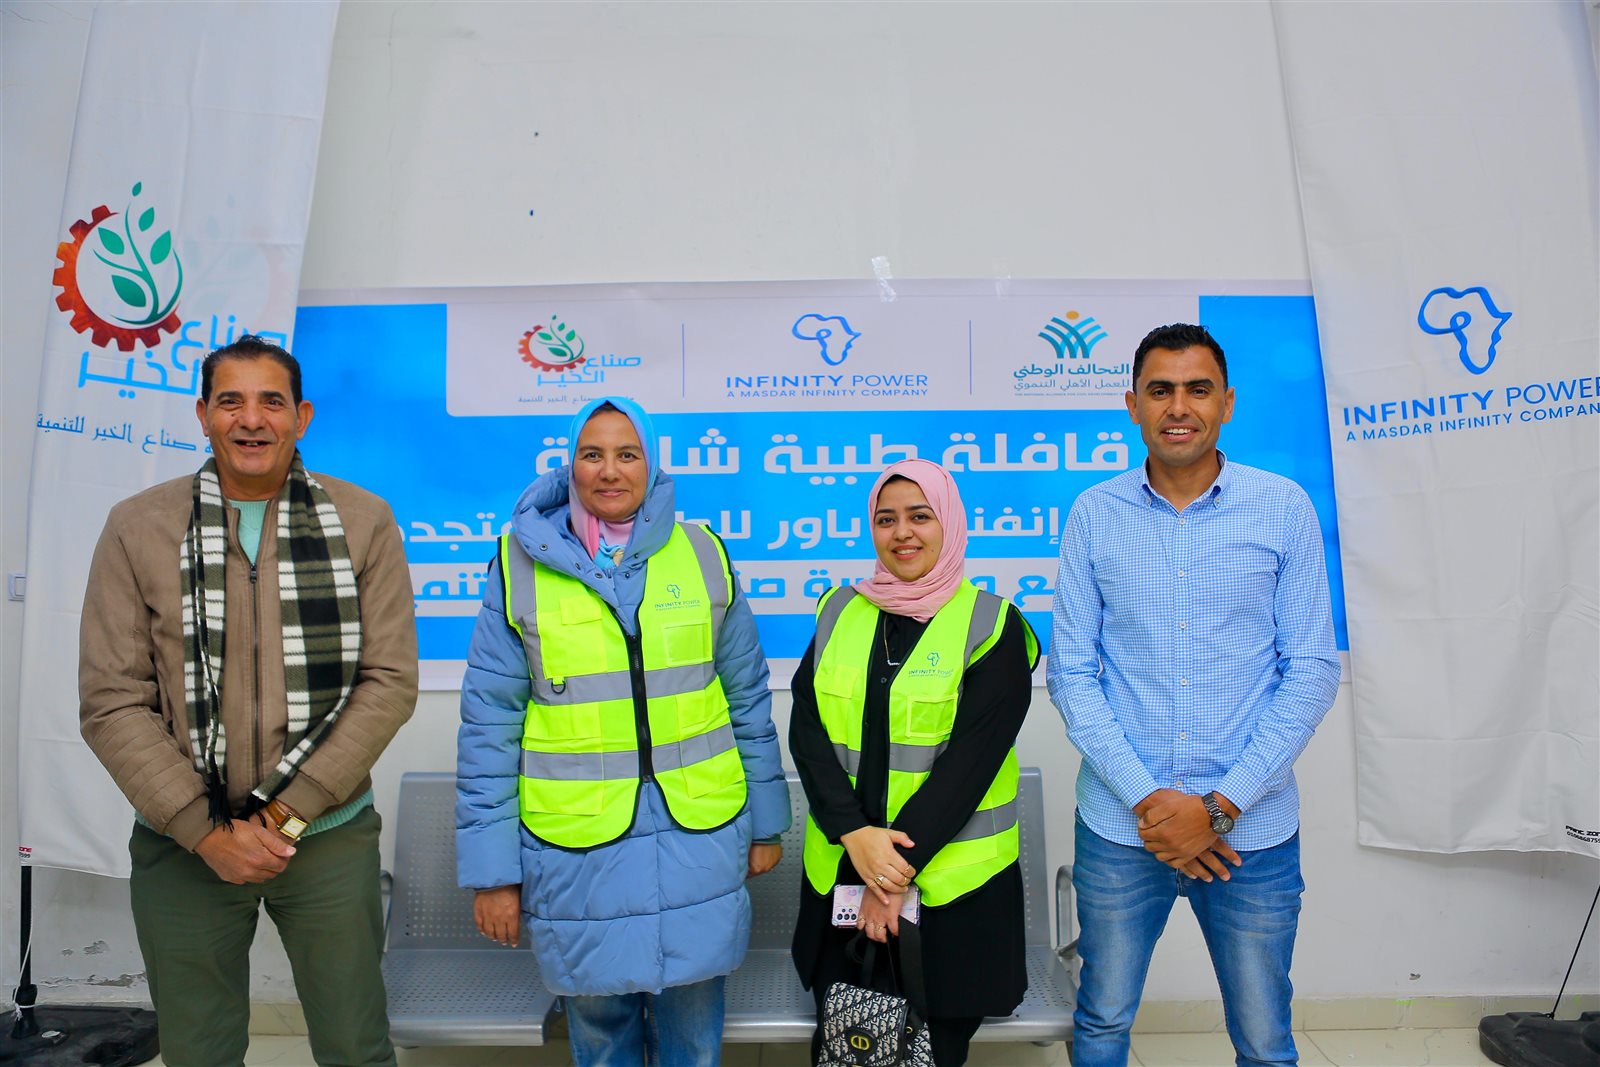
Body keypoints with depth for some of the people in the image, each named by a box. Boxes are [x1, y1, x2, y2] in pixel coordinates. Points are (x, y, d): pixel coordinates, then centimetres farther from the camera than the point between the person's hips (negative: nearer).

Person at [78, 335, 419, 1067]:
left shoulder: (362, 521, -2)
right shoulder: (137, 528, -1)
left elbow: (390, 682, -6)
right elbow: (112, 703, -3)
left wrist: (287, 814, -11)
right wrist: (206, 833, -10)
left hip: (330, 836, 0)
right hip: (181, 844, 1)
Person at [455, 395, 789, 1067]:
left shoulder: (702, 554, 1)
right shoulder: (522, 564, -2)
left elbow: (749, 698, 7)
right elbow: (489, 726, -1)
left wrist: (766, 823, 10)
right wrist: (491, 868, -2)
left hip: (699, 835, 1)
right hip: (575, 845, -1)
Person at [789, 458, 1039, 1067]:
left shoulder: (991, 627, -6)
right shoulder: (840, 612, 5)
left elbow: (971, 757, -13)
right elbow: (806, 729, -2)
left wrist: (901, 867, -16)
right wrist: (856, 833, -15)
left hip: (951, 880, -3)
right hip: (841, 870, 4)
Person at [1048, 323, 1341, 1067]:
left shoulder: (1285, 509, -1)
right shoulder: (1094, 515, -1)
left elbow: (1312, 669, -3)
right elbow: (1070, 670, -1)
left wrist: (1222, 806, -10)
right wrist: (1146, 798, -10)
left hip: (1254, 829, 0)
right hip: (1120, 824, 0)